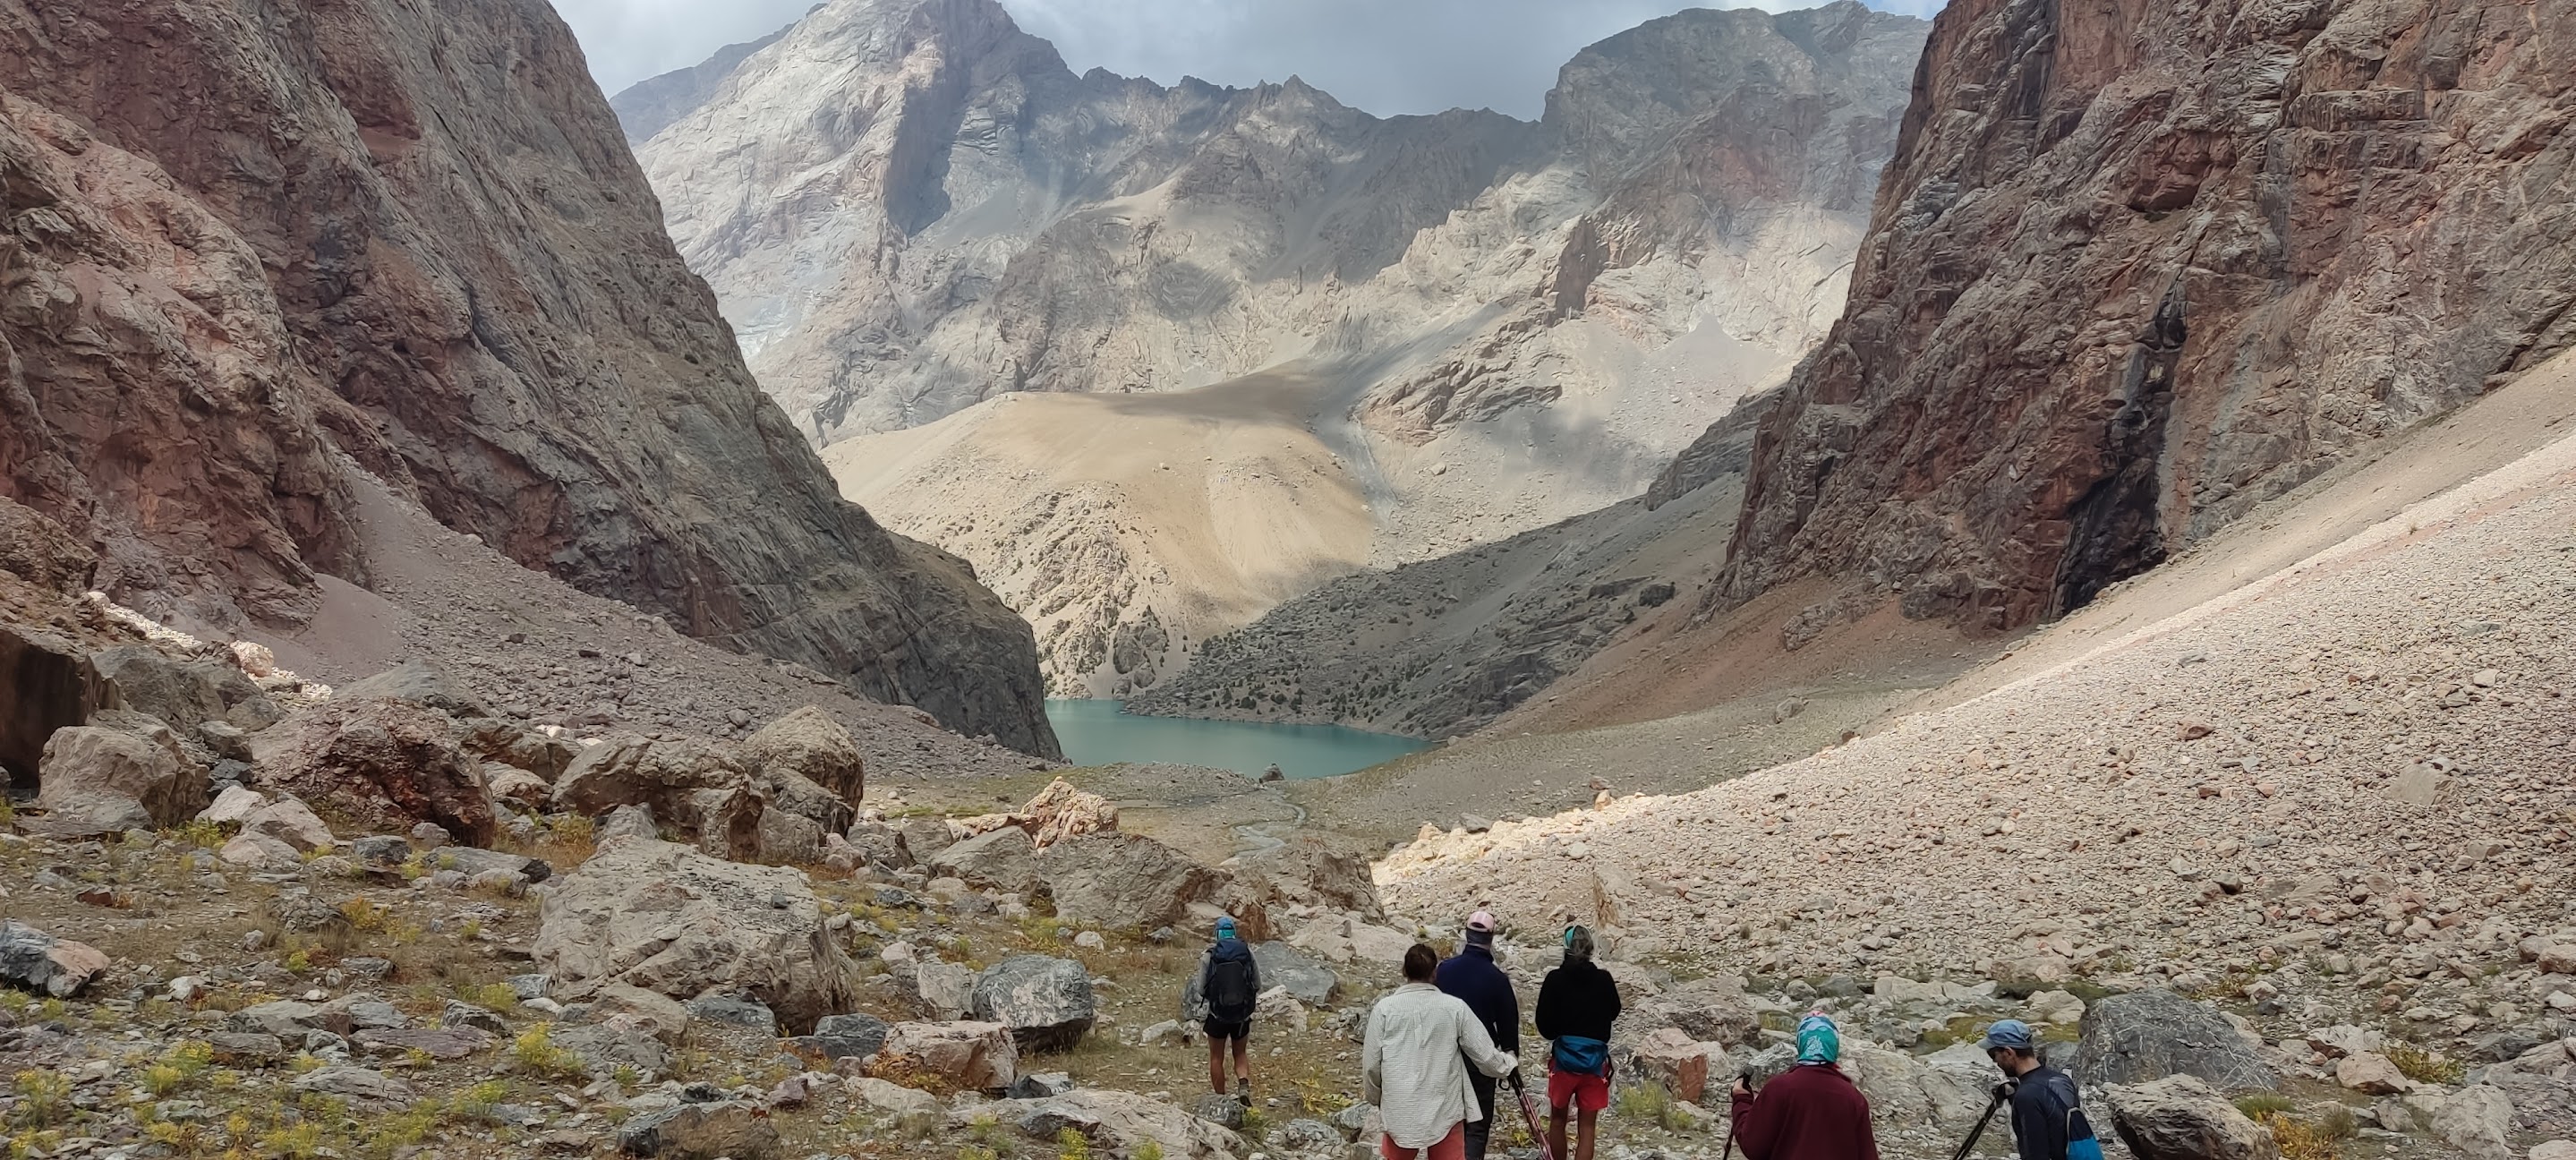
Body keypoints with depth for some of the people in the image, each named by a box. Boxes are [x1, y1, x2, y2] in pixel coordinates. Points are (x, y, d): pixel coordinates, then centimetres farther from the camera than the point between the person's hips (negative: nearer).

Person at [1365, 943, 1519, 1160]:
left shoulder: (1385, 1008, -9)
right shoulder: (1454, 1007, -8)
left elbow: (1371, 1063, -3)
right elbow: (1484, 1053, 0)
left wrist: (1374, 1096, 17)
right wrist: (1509, 1064, 21)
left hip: (1400, 1110, 0)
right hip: (1445, 1109, 0)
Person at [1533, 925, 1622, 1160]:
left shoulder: (1555, 979, -12)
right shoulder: (1603, 980, -7)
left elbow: (1544, 1025, -11)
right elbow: (1614, 1013, 11)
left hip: (1563, 1059, -1)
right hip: (1595, 1061, 1)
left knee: (1557, 1120, 19)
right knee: (1586, 1127, 6)